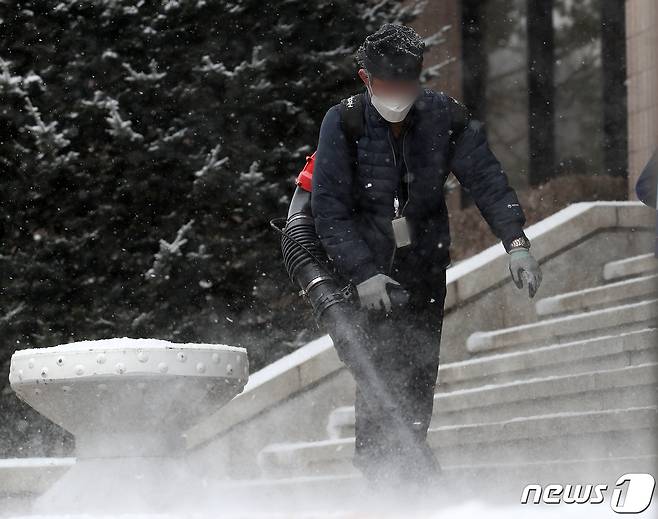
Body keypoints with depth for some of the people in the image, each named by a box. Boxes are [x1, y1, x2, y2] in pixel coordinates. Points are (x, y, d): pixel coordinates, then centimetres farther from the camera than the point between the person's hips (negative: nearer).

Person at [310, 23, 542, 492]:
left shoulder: (445, 116, -8)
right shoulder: (342, 124, -13)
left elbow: (487, 180, -8)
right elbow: (329, 210, -14)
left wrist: (516, 242, -22)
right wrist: (362, 274, -23)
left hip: (426, 267, 3)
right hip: (364, 268, -2)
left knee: (419, 379, 4)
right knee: (379, 376, -15)